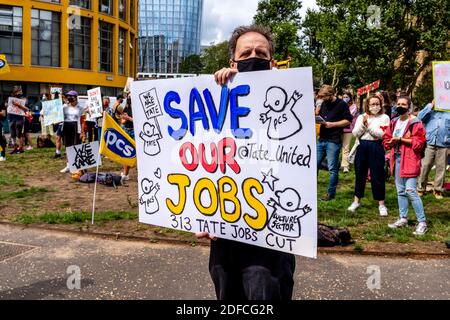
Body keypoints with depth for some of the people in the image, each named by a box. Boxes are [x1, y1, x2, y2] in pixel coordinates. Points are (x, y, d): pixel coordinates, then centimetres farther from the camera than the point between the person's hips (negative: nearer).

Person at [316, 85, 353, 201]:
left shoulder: (342, 104, -6)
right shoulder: (324, 104, 13)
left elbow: (348, 121, -9)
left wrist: (332, 124, -15)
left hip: (333, 141, -7)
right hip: (321, 139, 7)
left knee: (332, 168, 0)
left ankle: (331, 193, 10)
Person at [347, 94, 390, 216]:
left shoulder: (384, 118, 0)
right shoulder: (361, 117, 10)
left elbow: (382, 134, -13)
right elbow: (355, 133, 1)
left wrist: (368, 125, -13)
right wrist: (363, 124, -13)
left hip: (376, 147, -3)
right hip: (362, 147, 3)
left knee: (377, 176, 0)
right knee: (360, 174, 11)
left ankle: (381, 204, 11)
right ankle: (357, 201, 24)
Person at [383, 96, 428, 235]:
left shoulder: (415, 123, -7)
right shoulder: (394, 122, 13)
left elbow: (418, 142, -14)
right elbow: (386, 140, 15)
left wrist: (401, 139, -16)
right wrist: (392, 141, -6)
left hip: (410, 160, -7)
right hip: (397, 158, 7)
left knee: (410, 191, -12)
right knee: (400, 190, 12)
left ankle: (422, 222, -4)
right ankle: (403, 219, 23)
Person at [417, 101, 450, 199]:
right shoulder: (430, 111, 15)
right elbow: (420, 117, -2)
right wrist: (431, 105, 0)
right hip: (429, 144, -1)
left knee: (441, 168, 3)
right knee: (425, 166, -2)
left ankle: (438, 190, 13)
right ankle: (420, 189, 7)